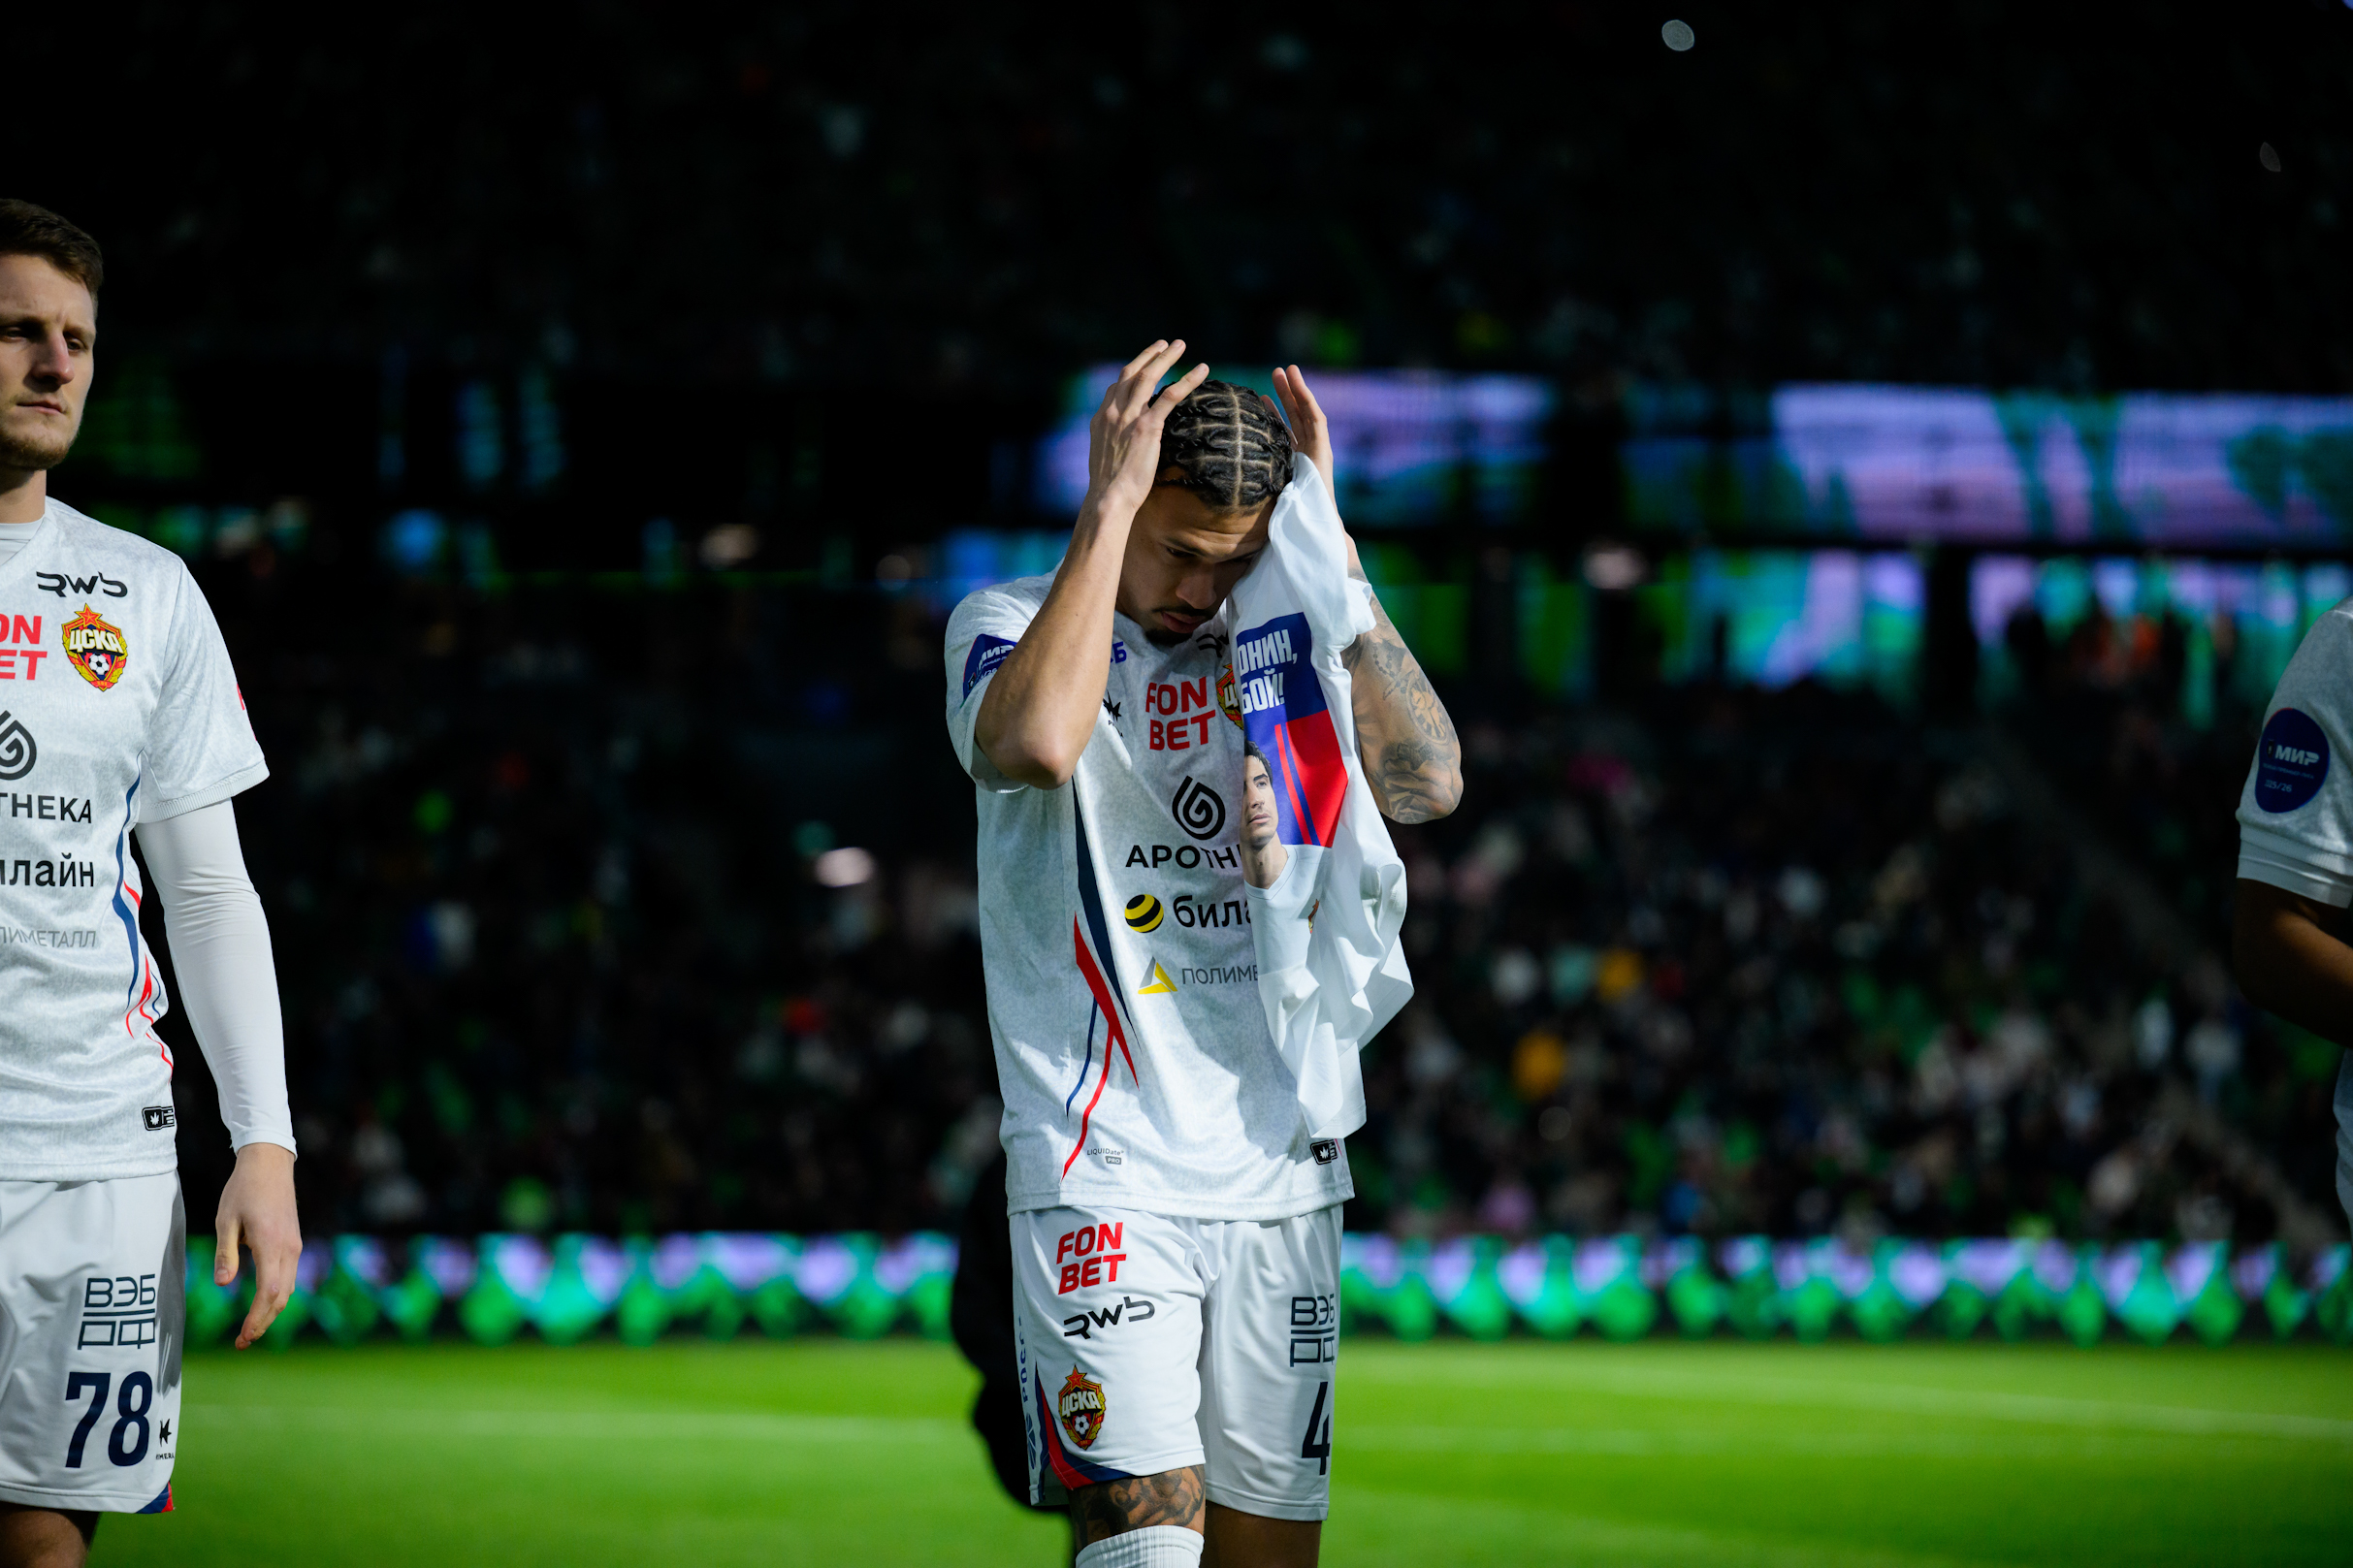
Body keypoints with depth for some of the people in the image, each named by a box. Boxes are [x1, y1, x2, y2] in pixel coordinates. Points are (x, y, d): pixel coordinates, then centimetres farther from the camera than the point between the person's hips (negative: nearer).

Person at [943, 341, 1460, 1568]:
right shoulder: (1013, 624, 1)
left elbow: (1426, 780, -6)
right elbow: (1038, 741, -24)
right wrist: (1110, 507, -17)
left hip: (1283, 1180, 4)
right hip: (1103, 1180, -4)